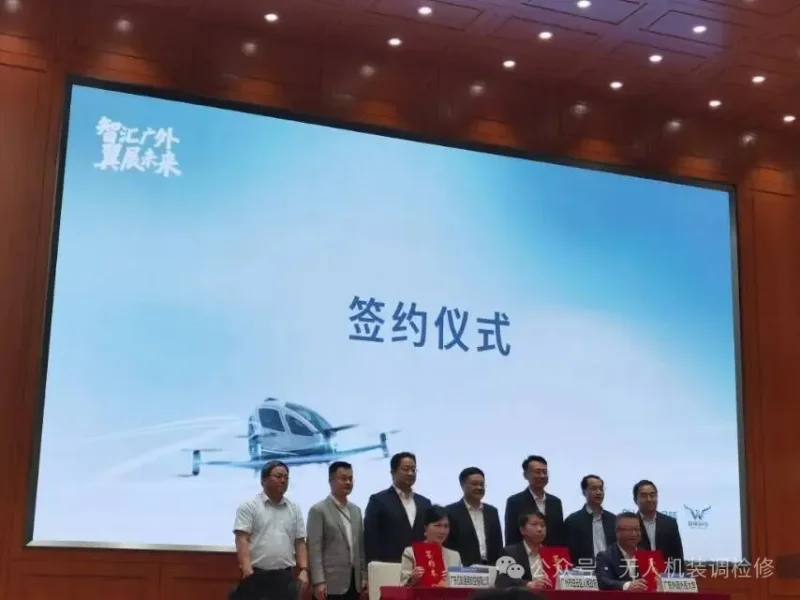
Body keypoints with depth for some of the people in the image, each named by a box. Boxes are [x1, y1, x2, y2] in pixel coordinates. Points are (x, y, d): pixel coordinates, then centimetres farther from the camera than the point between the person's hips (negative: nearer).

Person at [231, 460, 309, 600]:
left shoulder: (294, 509, 12)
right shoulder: (249, 506, -3)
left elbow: (300, 543, 13)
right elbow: (242, 540, -10)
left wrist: (304, 570, 0)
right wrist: (247, 571, -20)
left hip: (285, 578, 5)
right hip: (256, 577, -5)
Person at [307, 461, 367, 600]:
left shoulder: (356, 510, 16)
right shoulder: (318, 510, -5)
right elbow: (314, 549, -10)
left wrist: (364, 577, 11)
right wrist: (319, 582, -16)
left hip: (354, 581, 6)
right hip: (331, 583, -6)